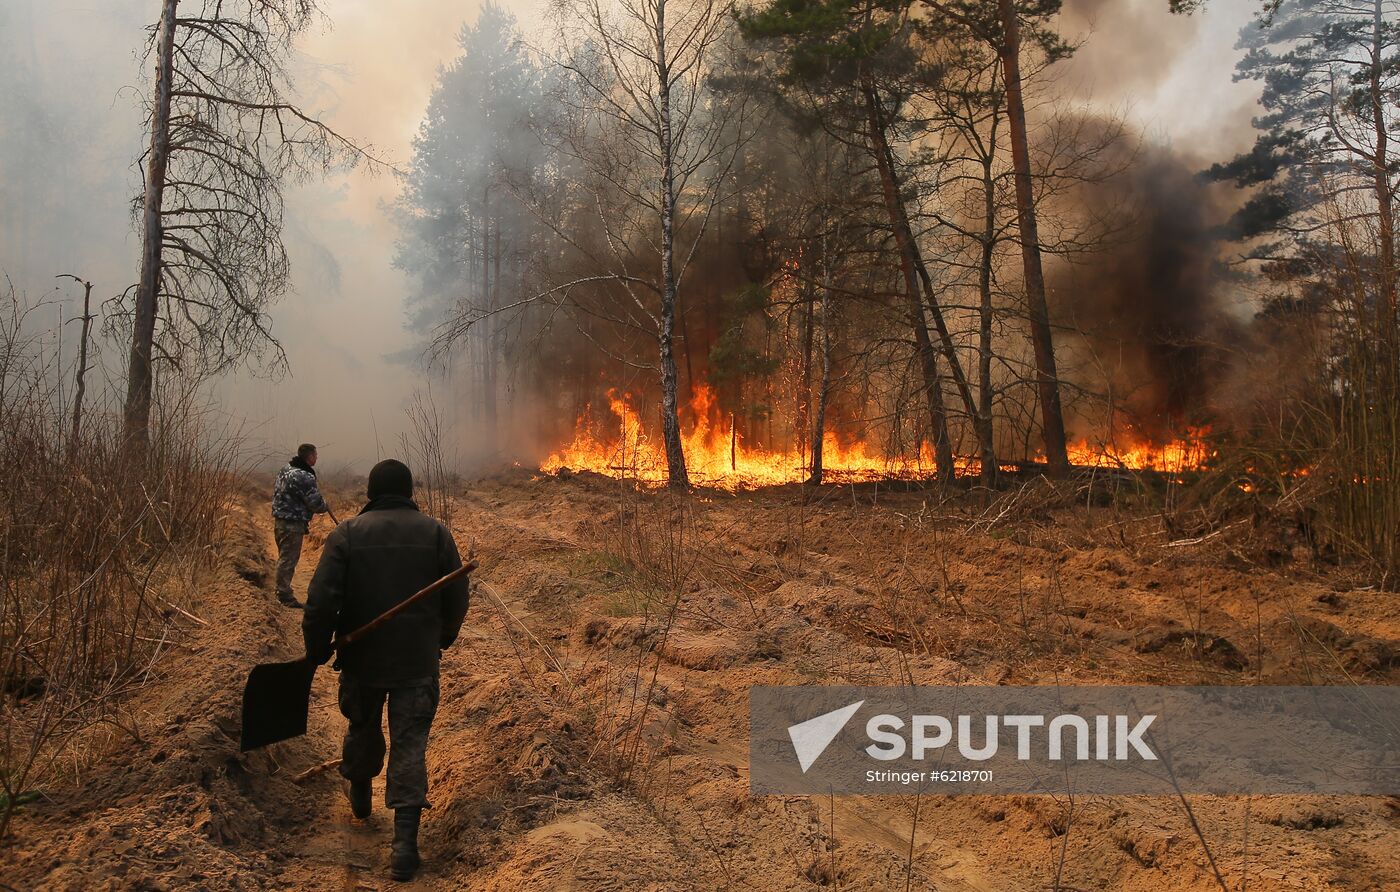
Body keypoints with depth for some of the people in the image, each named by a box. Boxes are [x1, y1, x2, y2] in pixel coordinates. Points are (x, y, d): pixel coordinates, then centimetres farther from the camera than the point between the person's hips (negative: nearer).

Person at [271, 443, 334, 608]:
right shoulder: (305, 477, -21)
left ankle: (282, 591, 29)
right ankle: (285, 596, 2)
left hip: (279, 519, 10)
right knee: (289, 559, -3)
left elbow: (275, 491, 19)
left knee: (284, 557, 19)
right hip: (293, 524, -10)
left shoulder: (286, 469, 9)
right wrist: (326, 506, 3)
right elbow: (316, 505, -17)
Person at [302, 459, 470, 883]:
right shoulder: (436, 533, -3)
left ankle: (360, 796, 48)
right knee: (410, 743, 3)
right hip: (418, 662, 0)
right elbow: (457, 597, 1)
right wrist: (444, 638, 18)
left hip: (362, 658, 1)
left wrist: (317, 651, 3)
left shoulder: (347, 534, -7)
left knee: (363, 727, 25)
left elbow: (320, 601, -12)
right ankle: (405, 841, -4)